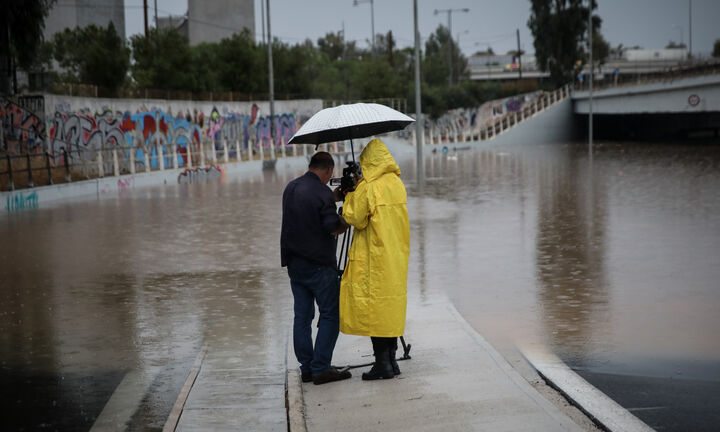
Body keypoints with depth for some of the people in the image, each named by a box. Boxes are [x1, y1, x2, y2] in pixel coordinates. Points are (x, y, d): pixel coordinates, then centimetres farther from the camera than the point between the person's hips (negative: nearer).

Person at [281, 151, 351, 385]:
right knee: (330, 315, -1)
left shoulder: (291, 188, 8)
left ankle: (306, 368, 12)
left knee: (302, 316, 10)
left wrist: (337, 196, 20)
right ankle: (320, 368, -5)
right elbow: (333, 228, -14)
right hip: (318, 265, -8)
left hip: (294, 263, 8)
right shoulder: (321, 192, -16)